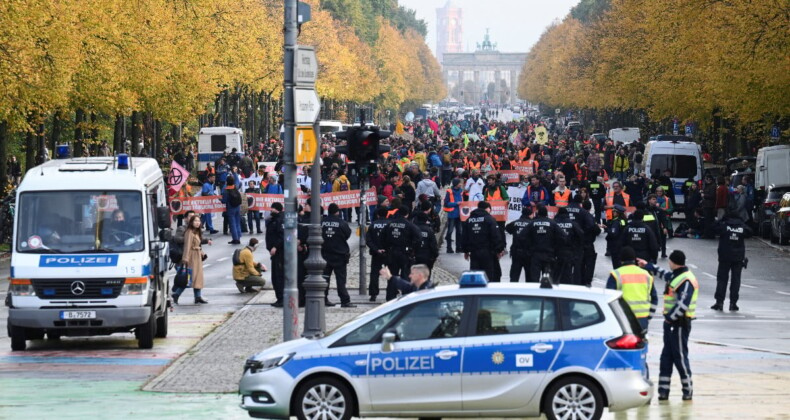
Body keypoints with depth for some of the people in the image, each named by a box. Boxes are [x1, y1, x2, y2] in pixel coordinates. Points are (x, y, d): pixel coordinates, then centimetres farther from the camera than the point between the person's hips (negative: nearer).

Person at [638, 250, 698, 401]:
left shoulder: (686, 281, -18)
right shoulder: (676, 276, 14)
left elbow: (683, 304, -26)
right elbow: (664, 274, 36)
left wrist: (670, 317, -21)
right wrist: (647, 266, 45)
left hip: (680, 324, -10)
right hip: (671, 322, 10)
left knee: (680, 356, -5)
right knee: (666, 356, 9)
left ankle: (688, 389, 4)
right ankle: (663, 390, 11)